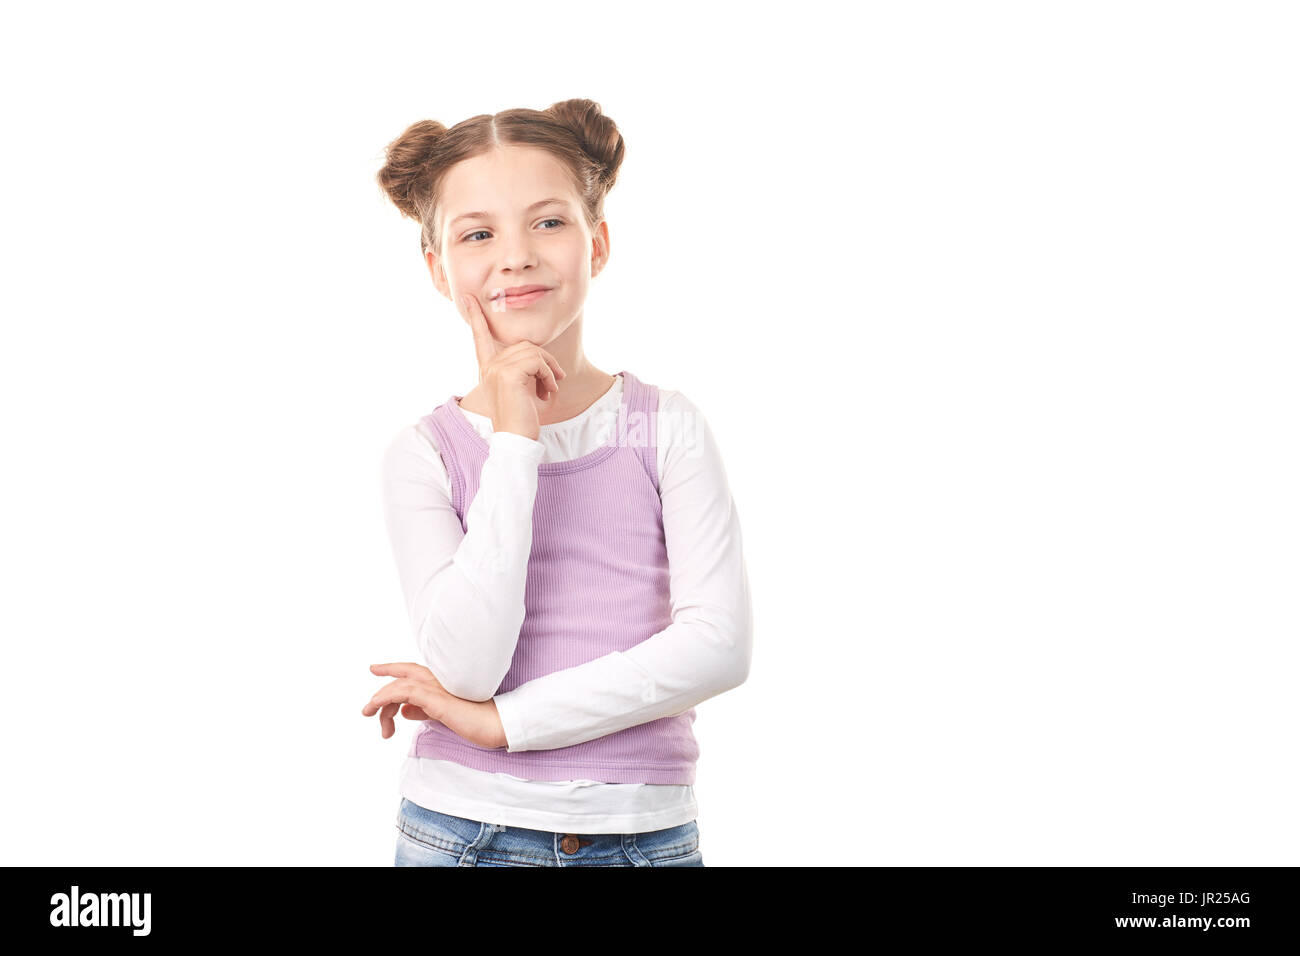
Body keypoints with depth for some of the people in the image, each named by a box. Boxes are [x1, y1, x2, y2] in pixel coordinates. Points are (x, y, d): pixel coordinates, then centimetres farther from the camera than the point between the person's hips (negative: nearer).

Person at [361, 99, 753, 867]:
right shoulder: (425, 455, -3)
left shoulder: (667, 427, -2)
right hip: (463, 827, 0)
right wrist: (514, 440, -14)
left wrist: (500, 721, -12)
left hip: (644, 833, 0)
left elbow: (720, 644, -11)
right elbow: (467, 665, -15)